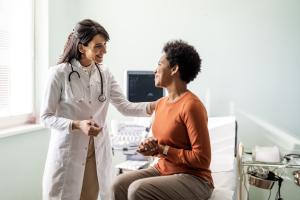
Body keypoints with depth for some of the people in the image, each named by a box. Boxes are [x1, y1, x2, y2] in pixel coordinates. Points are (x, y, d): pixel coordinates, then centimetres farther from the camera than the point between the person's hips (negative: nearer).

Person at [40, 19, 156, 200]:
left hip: (98, 151, 4)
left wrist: (152, 106, -15)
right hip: (68, 151, -4)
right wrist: (77, 125, -23)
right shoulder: (59, 73, -11)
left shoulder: (105, 73, 2)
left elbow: (124, 106, -1)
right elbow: (46, 116, -9)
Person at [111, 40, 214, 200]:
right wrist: (151, 145, -3)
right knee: (119, 184, -10)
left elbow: (202, 159, -20)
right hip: (162, 170, 8)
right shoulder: (161, 103, 7)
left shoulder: (191, 105, -20)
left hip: (193, 179, -8)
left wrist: (161, 149, -18)